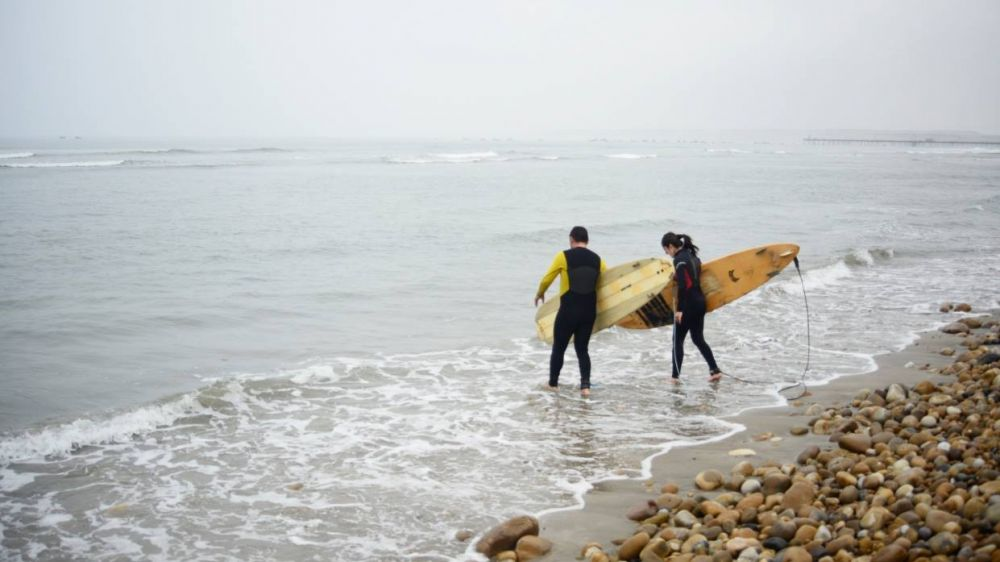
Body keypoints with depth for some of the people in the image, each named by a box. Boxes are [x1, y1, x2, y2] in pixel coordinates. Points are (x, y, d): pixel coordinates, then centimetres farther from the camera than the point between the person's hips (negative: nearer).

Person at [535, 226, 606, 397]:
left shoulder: (563, 256, -6)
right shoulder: (597, 260, 5)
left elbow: (547, 279, 0)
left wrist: (539, 294, 21)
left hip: (568, 311, -3)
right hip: (589, 312, 3)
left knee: (558, 348, 14)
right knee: (582, 349, 14)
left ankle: (553, 383, 26)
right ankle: (585, 385, -1)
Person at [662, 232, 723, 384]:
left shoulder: (679, 259, -15)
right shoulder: (693, 256, 12)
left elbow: (682, 286, -21)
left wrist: (679, 309, -21)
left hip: (688, 304, -9)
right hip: (699, 301, 9)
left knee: (678, 340, 2)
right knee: (698, 339, 16)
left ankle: (675, 376, 5)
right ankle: (715, 370, 10)